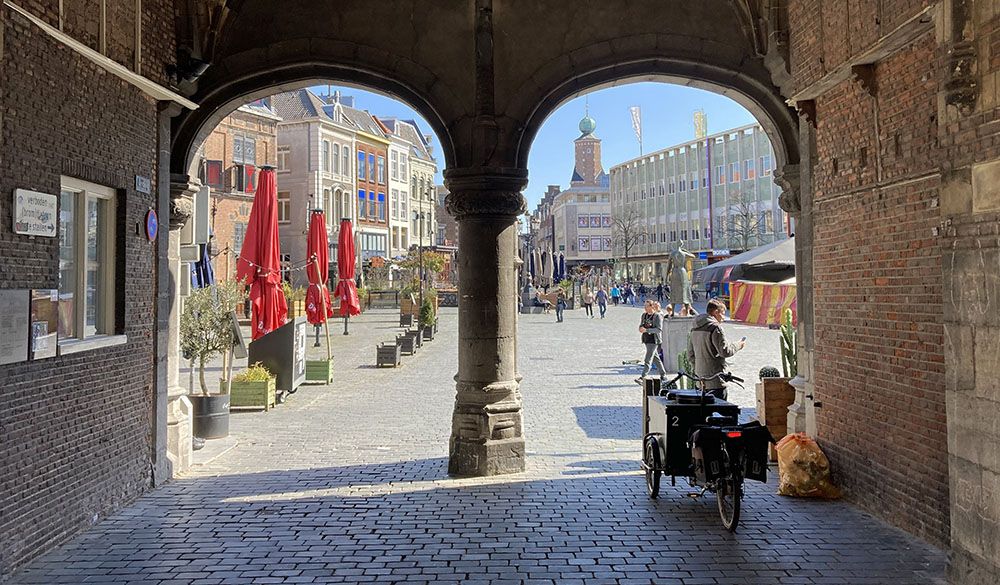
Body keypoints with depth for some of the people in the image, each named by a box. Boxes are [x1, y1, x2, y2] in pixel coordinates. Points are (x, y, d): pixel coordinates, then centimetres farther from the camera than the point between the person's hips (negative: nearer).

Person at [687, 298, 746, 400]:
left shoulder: (694, 329, 12)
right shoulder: (715, 328, -14)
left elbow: (690, 355, 16)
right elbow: (725, 351, -16)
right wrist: (738, 345, 0)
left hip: (700, 378, 8)